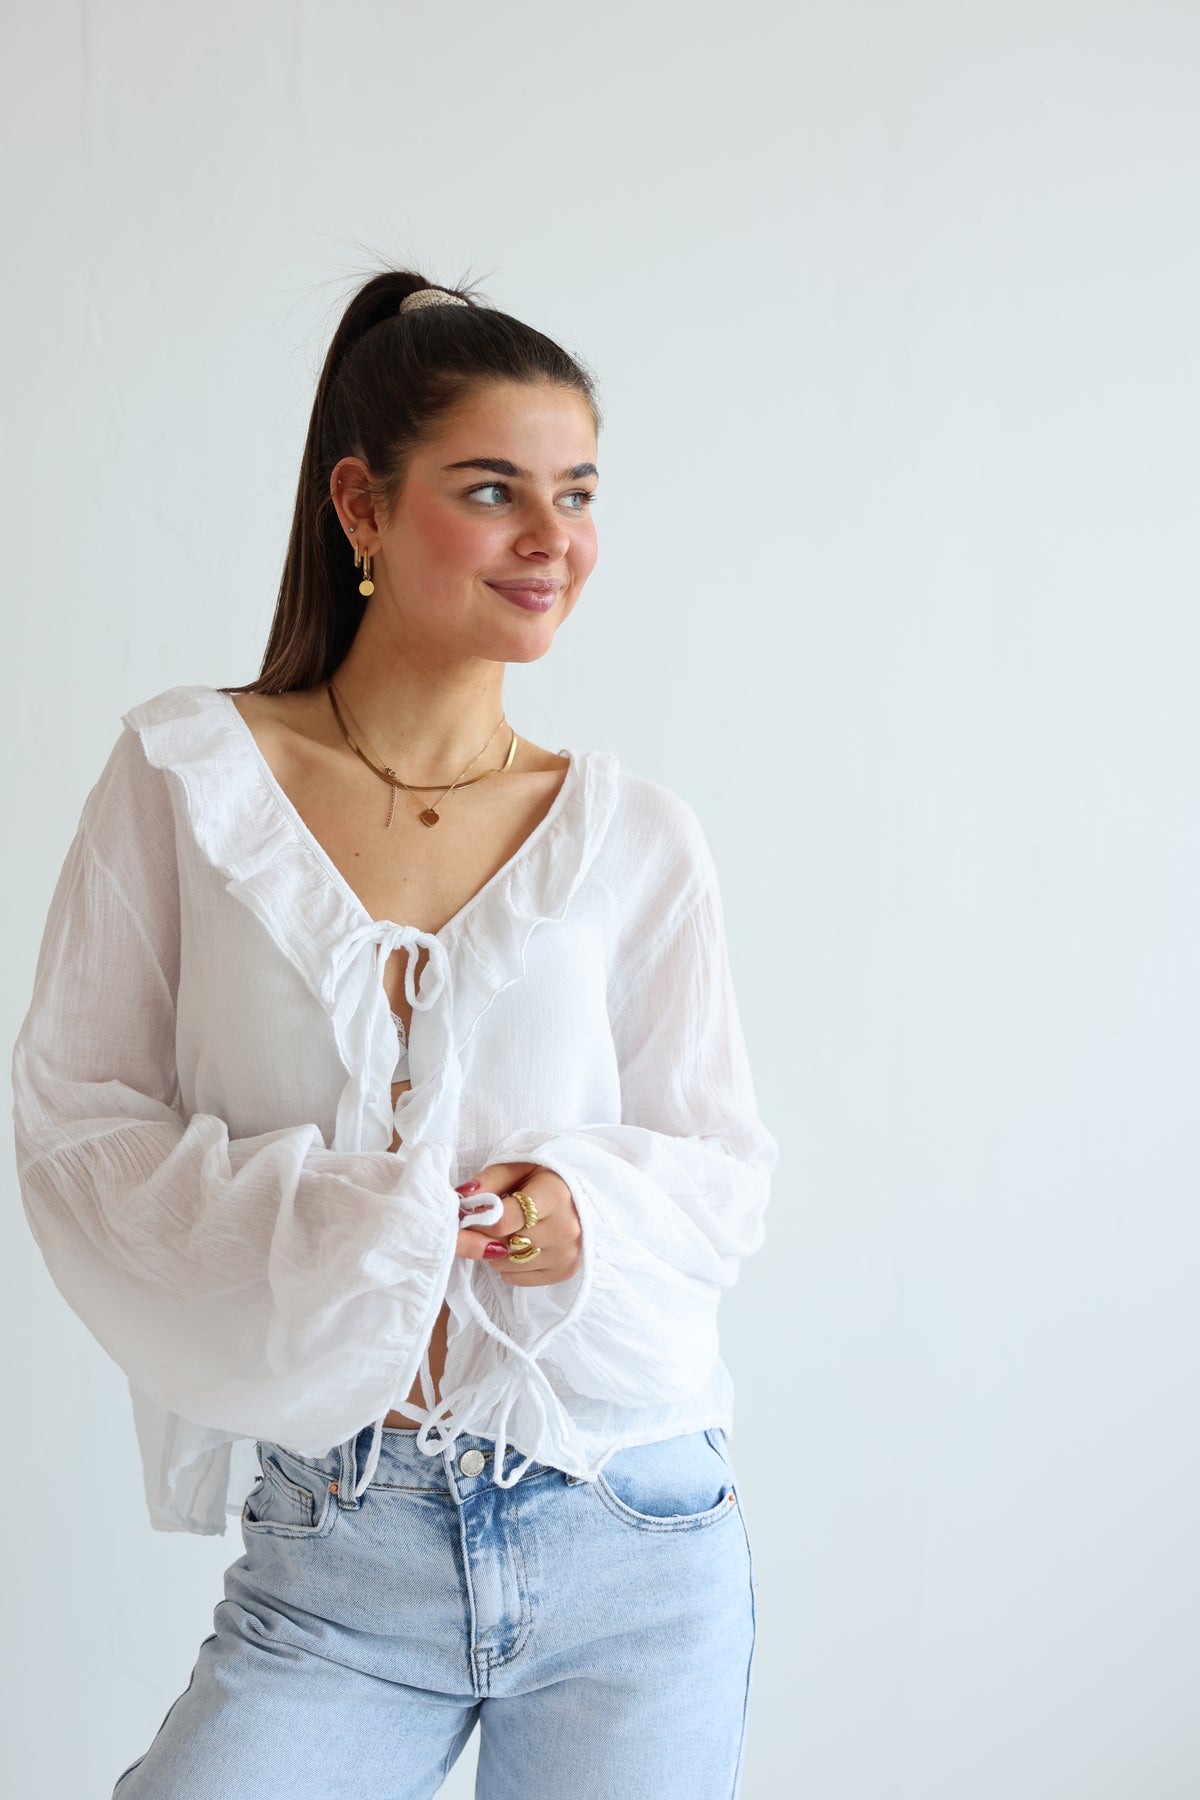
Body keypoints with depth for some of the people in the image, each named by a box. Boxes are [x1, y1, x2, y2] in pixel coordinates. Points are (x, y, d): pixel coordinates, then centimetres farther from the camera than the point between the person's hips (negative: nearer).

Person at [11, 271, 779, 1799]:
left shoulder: (632, 839, 3)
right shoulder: (185, 776, -1)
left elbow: (725, 1166, 7)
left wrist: (589, 1211, -15)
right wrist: (318, 1229, -17)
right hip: (331, 1567, -1)